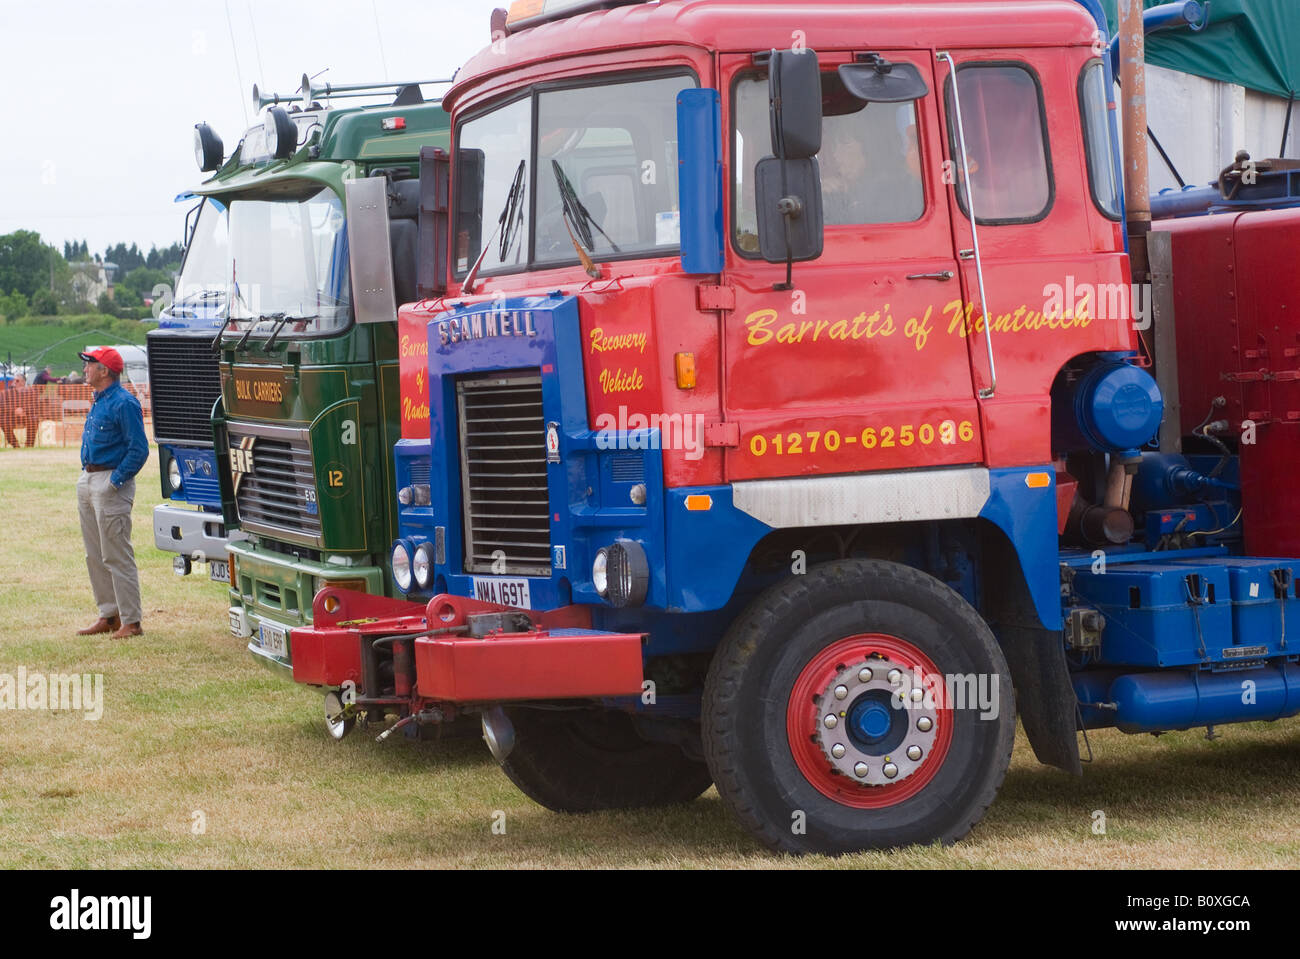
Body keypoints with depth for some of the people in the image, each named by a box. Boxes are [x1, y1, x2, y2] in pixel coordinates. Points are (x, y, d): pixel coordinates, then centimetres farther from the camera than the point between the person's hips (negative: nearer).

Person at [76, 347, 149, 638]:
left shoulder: (124, 403, -14)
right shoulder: (99, 401, 15)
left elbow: (139, 449, -18)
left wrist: (114, 482, -20)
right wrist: (87, 477, 13)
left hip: (111, 483, -10)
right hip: (89, 481, 10)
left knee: (117, 558, -8)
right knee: (95, 556, 13)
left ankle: (131, 622, -4)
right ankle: (108, 616, 20)